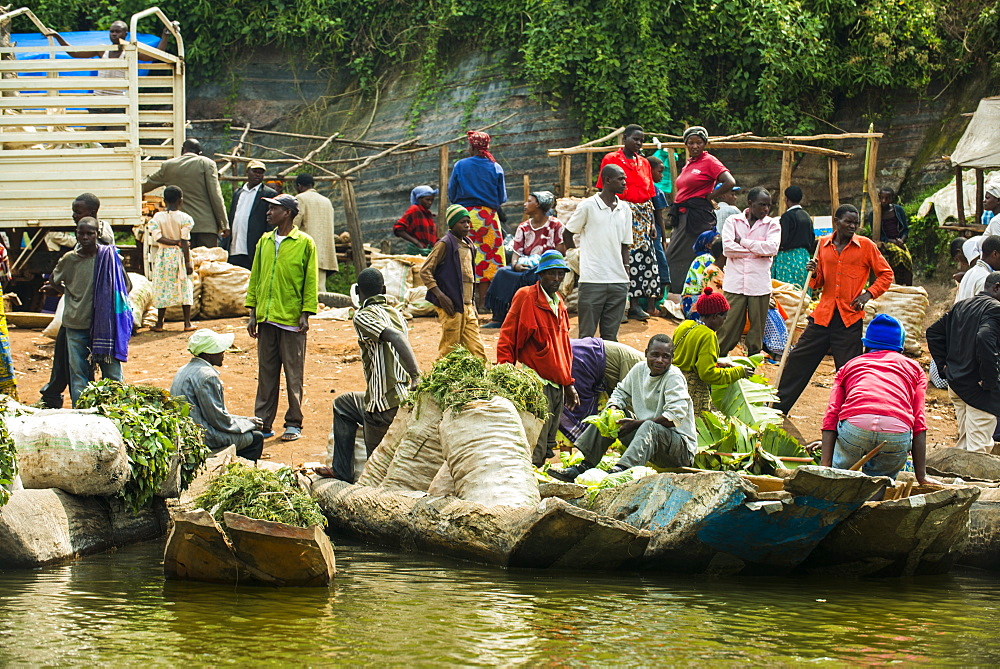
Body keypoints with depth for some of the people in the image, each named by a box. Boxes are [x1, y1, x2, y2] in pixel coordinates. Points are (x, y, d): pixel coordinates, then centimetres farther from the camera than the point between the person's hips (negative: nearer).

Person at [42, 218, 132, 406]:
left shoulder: (109, 256, -1)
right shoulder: (69, 260, 4)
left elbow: (125, 287, 7)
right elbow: (53, 284, 22)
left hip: (104, 325, -1)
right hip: (76, 325, 1)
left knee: (112, 372, -1)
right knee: (79, 375, 3)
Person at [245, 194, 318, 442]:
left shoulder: (304, 243, -3)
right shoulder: (265, 241, 11)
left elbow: (311, 282, -3)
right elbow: (255, 278, 15)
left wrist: (305, 315, -8)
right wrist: (253, 314, 10)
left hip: (291, 320, -5)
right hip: (266, 319, 5)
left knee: (293, 375, 1)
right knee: (266, 373, 7)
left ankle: (294, 424, 8)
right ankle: (263, 423, 11)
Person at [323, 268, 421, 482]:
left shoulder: (364, 316, -11)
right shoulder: (396, 314, 13)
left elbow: (396, 338, -28)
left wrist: (416, 377, -36)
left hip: (384, 404, -9)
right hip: (402, 395, 9)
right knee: (342, 404, 31)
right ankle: (341, 470, 32)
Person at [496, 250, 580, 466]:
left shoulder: (559, 304, 17)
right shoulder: (526, 297, -8)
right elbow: (506, 339, -10)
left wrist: (568, 383, 21)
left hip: (557, 386, 8)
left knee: (547, 449, 10)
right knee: (534, 454, -12)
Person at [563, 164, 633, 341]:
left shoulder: (625, 210, 12)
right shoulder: (588, 206, -2)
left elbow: (625, 246, 16)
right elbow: (567, 234, 7)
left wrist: (626, 272, 8)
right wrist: (577, 256, 5)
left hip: (618, 282, 4)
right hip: (592, 281, -4)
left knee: (610, 336, 7)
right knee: (586, 334, -2)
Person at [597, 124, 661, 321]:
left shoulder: (644, 163, 16)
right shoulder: (611, 159, 0)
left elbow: (648, 195, 17)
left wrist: (652, 223, 11)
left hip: (643, 215, 6)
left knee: (643, 256, 1)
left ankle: (634, 304, 5)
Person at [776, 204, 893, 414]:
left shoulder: (866, 246, -1)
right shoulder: (823, 244, 8)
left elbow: (886, 274, 5)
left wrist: (868, 294, -7)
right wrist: (813, 273, -4)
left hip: (850, 319, -3)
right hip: (823, 315, 3)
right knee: (798, 360, 6)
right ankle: (778, 407, 16)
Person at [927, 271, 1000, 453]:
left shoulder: (961, 306, 14)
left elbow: (933, 332, 19)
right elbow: (985, 339, -30)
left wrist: (944, 365, 16)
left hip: (955, 382, 8)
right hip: (977, 389, -8)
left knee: (964, 442, 18)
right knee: (978, 448, -7)